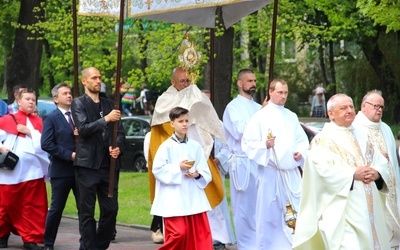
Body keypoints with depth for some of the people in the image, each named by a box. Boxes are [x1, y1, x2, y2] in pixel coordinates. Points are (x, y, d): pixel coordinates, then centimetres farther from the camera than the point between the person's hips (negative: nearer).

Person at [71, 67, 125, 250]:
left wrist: (118, 147, -5)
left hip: (108, 164, 5)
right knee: (87, 211, -1)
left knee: (111, 209, 4)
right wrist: (106, 119, -20)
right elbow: (83, 129, -14)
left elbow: (120, 131, 14)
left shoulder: (109, 104, 15)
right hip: (87, 164, -5)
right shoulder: (78, 104, 0)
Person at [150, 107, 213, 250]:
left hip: (194, 198, 4)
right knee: (178, 233, -8)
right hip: (174, 199, -4)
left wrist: (197, 175, -11)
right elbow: (158, 169, -8)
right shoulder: (167, 146, -3)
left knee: (202, 232, 1)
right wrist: (178, 168, -14)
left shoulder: (195, 146, 8)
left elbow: (206, 173, 9)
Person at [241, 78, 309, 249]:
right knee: (270, 215, -2)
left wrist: (301, 152, -3)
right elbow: (248, 144, -6)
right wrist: (264, 145, -23)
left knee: (295, 213, 1)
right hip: (271, 173, -4)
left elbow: (302, 140, 17)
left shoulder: (292, 117, 14)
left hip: (292, 173, 4)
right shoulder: (260, 117, -2)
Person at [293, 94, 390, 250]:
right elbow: (324, 171, -18)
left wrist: (376, 173, -10)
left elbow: (381, 162, 12)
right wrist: (354, 174, -19)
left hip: (369, 208, 7)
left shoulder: (362, 136, 18)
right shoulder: (323, 140, -3)